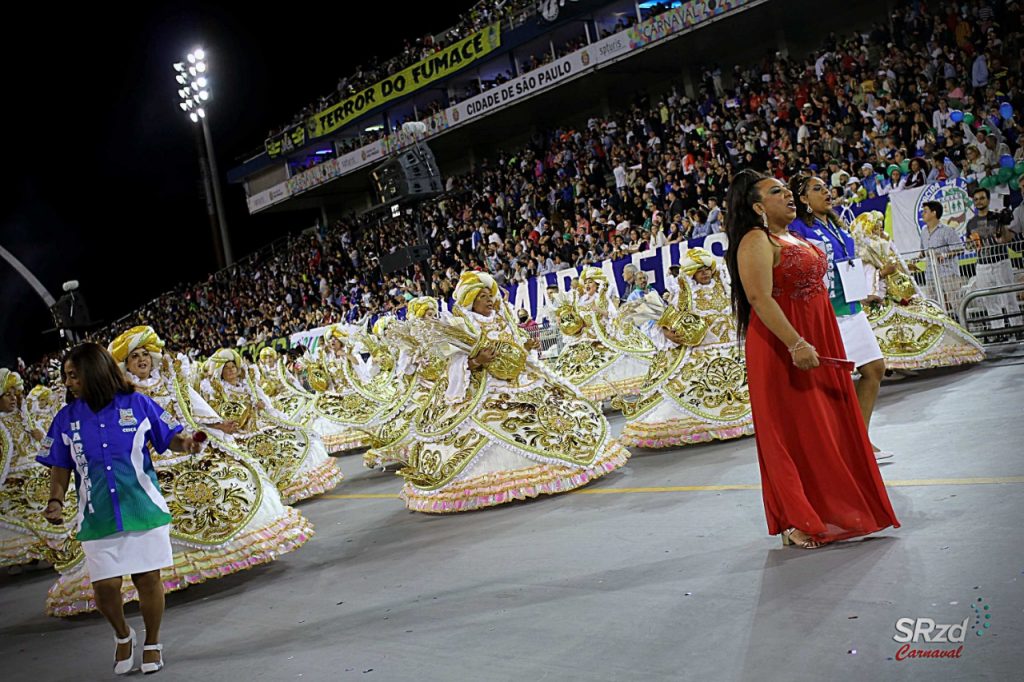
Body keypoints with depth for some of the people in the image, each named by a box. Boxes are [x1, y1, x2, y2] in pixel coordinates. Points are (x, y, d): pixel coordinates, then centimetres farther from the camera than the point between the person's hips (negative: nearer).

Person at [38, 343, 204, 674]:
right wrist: (55, 500, -5)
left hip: (144, 510, -2)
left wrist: (185, 443, -20)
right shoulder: (67, 418, 4)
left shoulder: (138, 404, -3)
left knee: (148, 579, 4)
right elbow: (61, 467, 10)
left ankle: (152, 643, 27)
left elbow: (170, 437, 2)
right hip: (97, 519, 2)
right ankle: (122, 635, 31)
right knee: (105, 586, 0)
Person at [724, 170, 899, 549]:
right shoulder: (756, 241, -14)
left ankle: (838, 510, 26)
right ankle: (800, 524, 7)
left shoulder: (795, 238, 16)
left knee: (832, 426, 14)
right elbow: (759, 298, -24)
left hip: (820, 343, 10)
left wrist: (829, 344, 21)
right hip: (784, 348, -9)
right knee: (795, 432, -3)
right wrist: (796, 344, -31)